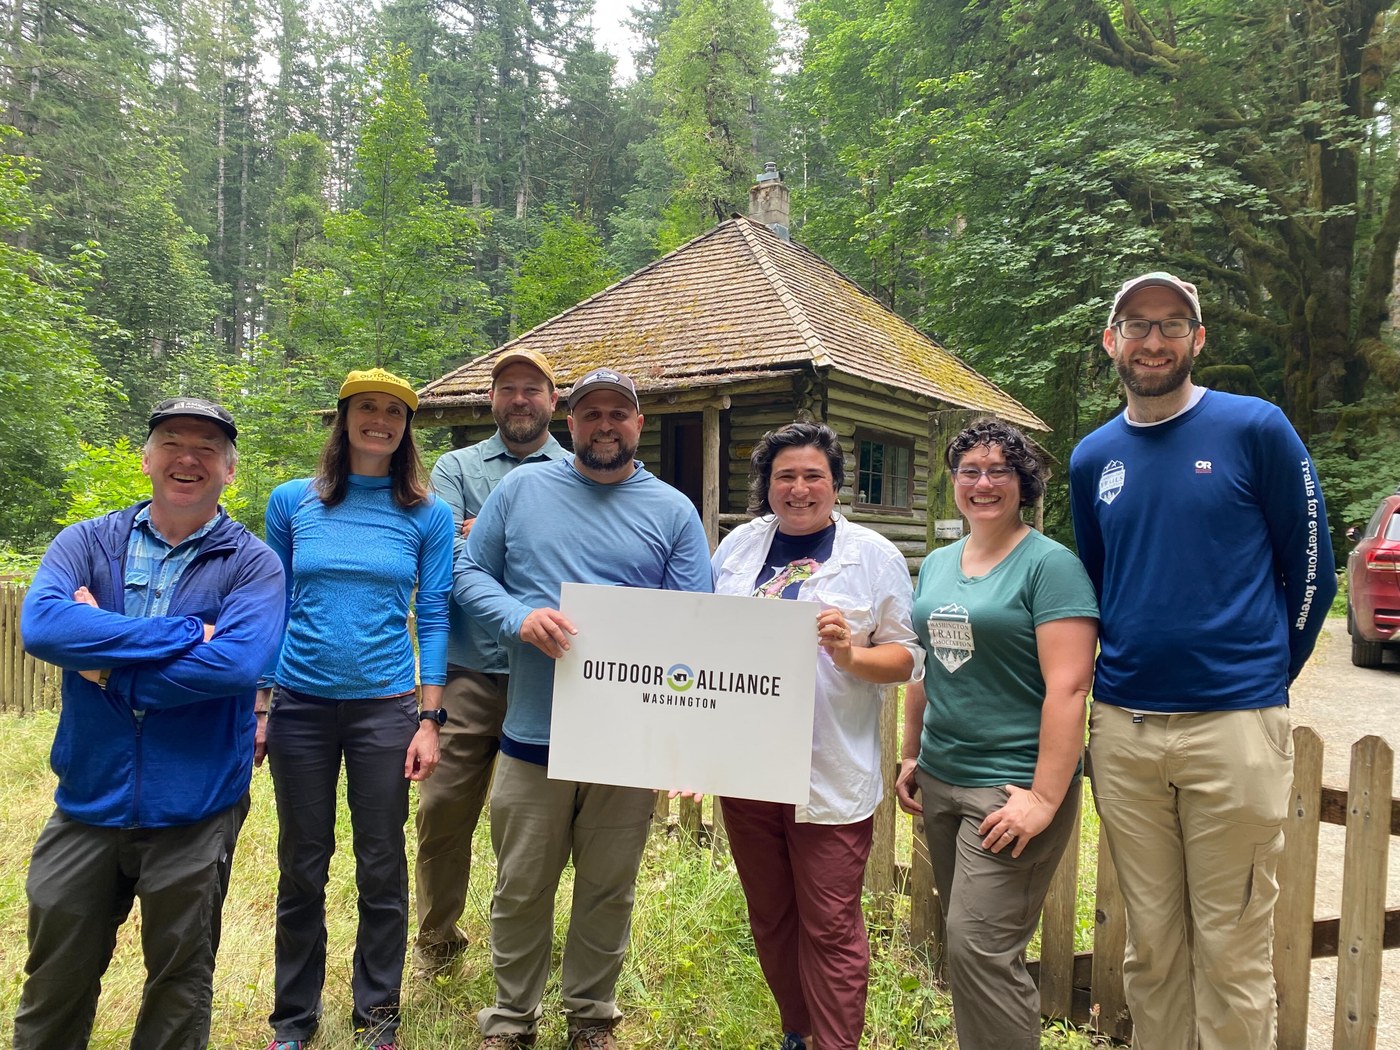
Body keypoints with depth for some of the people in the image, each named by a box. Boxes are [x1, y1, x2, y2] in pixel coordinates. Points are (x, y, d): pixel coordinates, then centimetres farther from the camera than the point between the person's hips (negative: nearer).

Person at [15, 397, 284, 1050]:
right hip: (87, 802, 2)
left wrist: (109, 663, -16)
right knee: (53, 987, 18)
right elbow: (40, 625, -19)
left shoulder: (251, 563, -6)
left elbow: (238, 663, -23)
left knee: (180, 984, 17)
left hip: (194, 812, -2)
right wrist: (186, 634, -22)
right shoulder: (86, 543, 1)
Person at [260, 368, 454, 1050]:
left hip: (385, 707, -1)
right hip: (301, 706, 1)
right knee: (301, 868, 12)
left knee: (382, 870, 8)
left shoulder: (429, 515, 0)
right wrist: (257, 709, 4)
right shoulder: (291, 503, 3)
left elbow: (433, 618, -1)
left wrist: (429, 720, -5)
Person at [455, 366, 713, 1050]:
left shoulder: (673, 511, 3)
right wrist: (520, 618, -17)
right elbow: (469, 573, 4)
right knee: (520, 889, 12)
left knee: (608, 891, 15)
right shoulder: (521, 489, 4)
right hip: (533, 734, 0)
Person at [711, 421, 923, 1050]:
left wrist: (851, 655, -21)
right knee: (769, 915, 18)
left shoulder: (874, 555, -2)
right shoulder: (739, 546, 8)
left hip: (831, 774, -4)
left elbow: (908, 658, -3)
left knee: (830, 926, 2)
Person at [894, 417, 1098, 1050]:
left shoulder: (1049, 565, -9)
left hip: (1011, 785, -7)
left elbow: (1068, 687, -16)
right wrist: (910, 757, 15)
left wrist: (1045, 798, -19)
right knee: (961, 939, 16)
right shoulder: (937, 564, 11)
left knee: (980, 948, -7)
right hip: (940, 781, 7)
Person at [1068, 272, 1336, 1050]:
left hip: (1234, 724, -3)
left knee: (1232, 952, 5)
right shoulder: (1094, 458, 9)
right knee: (1151, 943, 14)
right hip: (1121, 728, 4)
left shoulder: (1256, 429, -3)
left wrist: (1267, 679, 6)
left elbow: (1310, 570, 2)